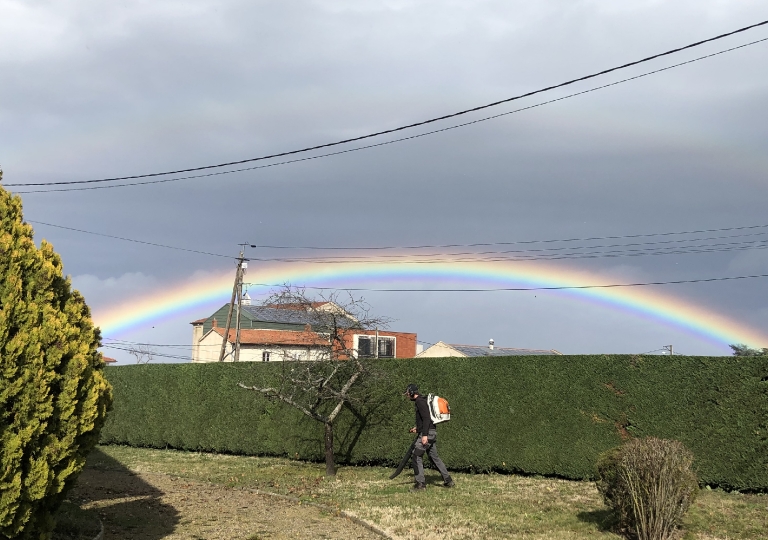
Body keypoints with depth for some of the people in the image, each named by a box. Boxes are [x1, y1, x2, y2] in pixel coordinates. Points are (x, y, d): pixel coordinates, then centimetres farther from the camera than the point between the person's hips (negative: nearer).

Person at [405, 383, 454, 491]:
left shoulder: (420, 402, -12)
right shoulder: (421, 401, 19)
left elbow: (426, 418, -21)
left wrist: (424, 435, -25)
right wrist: (417, 427, 23)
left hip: (427, 433, -10)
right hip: (432, 432, 10)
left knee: (416, 456, -7)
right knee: (434, 456, 15)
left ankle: (420, 483, -6)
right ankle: (448, 481, 17)